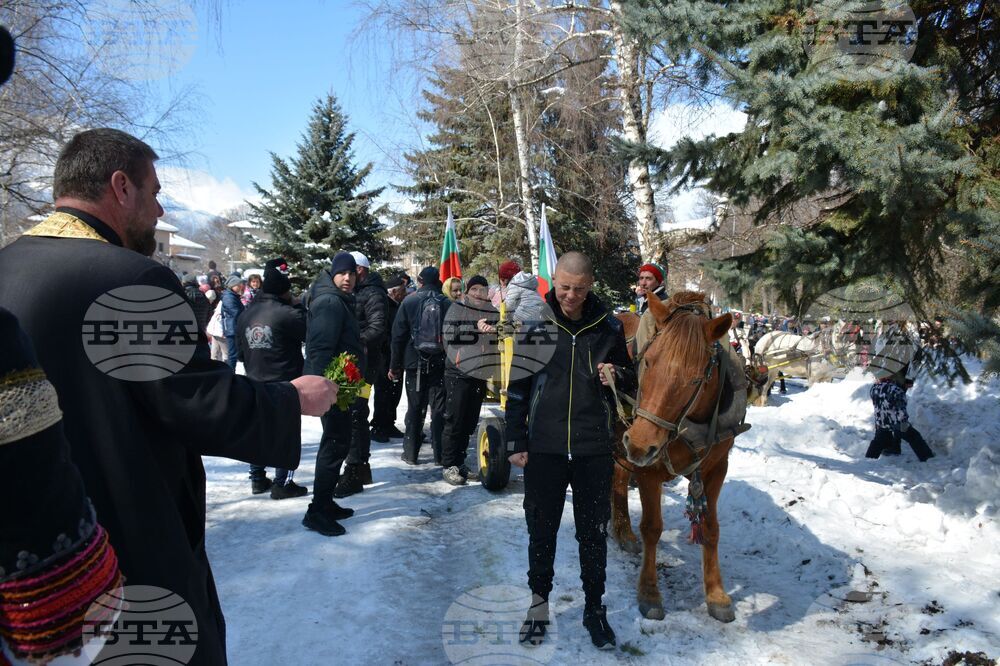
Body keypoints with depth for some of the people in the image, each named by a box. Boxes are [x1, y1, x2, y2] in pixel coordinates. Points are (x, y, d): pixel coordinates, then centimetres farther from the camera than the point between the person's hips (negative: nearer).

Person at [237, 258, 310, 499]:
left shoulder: (245, 315, 5)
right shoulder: (288, 313, -19)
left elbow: (241, 351, 13)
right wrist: (298, 307, -2)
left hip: (256, 383, 7)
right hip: (285, 384, -7)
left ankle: (258, 479, 26)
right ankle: (282, 484, 5)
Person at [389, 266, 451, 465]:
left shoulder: (409, 301, -1)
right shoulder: (447, 304, -1)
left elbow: (398, 335, -2)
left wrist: (395, 365, 4)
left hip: (415, 363, 0)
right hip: (440, 364, 0)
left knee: (415, 407, 7)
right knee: (439, 408, 5)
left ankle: (411, 453, 11)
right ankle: (440, 454, 7)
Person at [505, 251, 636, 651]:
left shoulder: (608, 326, 0)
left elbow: (629, 378, 13)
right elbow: (517, 386, 2)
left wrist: (618, 375, -12)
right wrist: (516, 442, -1)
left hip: (594, 449, 1)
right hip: (544, 447, 0)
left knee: (594, 533, 12)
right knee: (541, 530, 11)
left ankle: (594, 607, 30)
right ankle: (539, 603, 31)